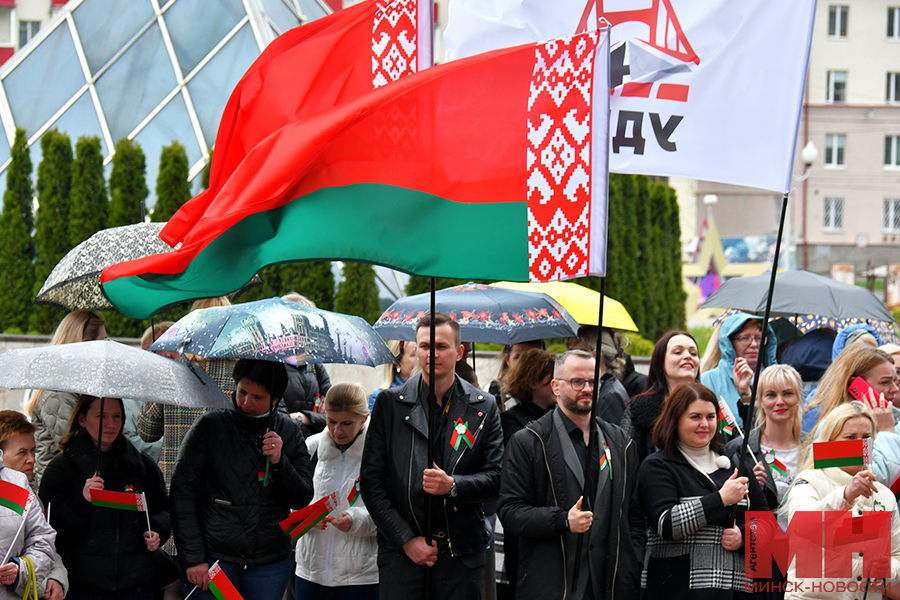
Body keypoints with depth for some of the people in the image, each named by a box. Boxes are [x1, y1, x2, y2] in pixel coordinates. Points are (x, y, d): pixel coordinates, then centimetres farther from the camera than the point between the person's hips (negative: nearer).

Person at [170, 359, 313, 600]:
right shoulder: (210, 426, -2)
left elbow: (304, 499, 7)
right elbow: (182, 491, -2)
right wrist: (193, 558, -7)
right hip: (212, 558, -2)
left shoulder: (288, 433, 7)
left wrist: (279, 463, -12)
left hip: (269, 563, 2)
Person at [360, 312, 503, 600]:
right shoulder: (390, 403, 4)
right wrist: (406, 539, -6)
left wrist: (453, 485, -16)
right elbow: (371, 479, 2)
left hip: (462, 554, 1)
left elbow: (496, 478, 4)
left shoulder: (484, 407, 7)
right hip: (401, 554, -1)